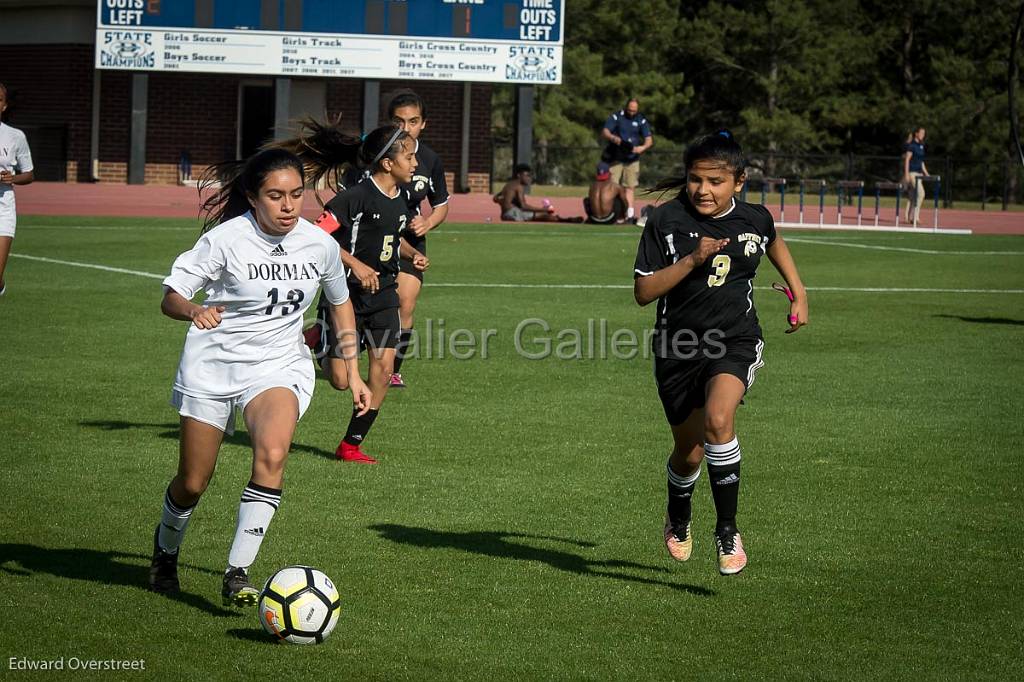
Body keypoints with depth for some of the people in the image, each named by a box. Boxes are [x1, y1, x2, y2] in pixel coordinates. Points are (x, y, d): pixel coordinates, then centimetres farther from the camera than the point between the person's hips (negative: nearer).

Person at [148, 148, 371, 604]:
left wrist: (353, 374, 15)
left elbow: (340, 303, 14)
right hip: (213, 364, -2)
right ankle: (166, 550, 40)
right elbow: (170, 297, -17)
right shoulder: (226, 240, -16)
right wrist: (193, 311, -41)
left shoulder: (320, 244, -5)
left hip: (278, 366, 2)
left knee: (272, 455, -28)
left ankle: (237, 573, -22)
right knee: (193, 483, 6)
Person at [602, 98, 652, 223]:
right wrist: (613, 138, -33)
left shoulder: (641, 120, 4)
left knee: (630, 187, 2)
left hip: (632, 159, 2)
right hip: (615, 158, -2)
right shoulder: (616, 116, -3)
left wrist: (643, 147, -23)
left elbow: (649, 139, 0)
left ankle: (630, 215, 3)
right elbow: (604, 132, -11)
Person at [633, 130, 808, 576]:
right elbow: (643, 292, -13)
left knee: (718, 419, -29)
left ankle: (727, 531, -18)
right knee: (689, 451, 11)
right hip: (678, 347, 0)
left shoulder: (755, 220, -1)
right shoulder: (667, 220, -9)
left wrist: (799, 292, 20)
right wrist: (692, 260, -23)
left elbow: (774, 243, 25)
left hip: (735, 342, 0)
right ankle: (678, 519, 45)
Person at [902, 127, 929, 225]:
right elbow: (907, 159, -13)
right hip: (912, 172, -8)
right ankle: (915, 216, -14)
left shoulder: (921, 146, 16)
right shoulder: (911, 145, -8)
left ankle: (910, 217, 11)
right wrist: (906, 174, -20)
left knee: (913, 196, 9)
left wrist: (926, 173, 19)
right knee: (920, 193, -17)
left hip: (919, 173, 8)